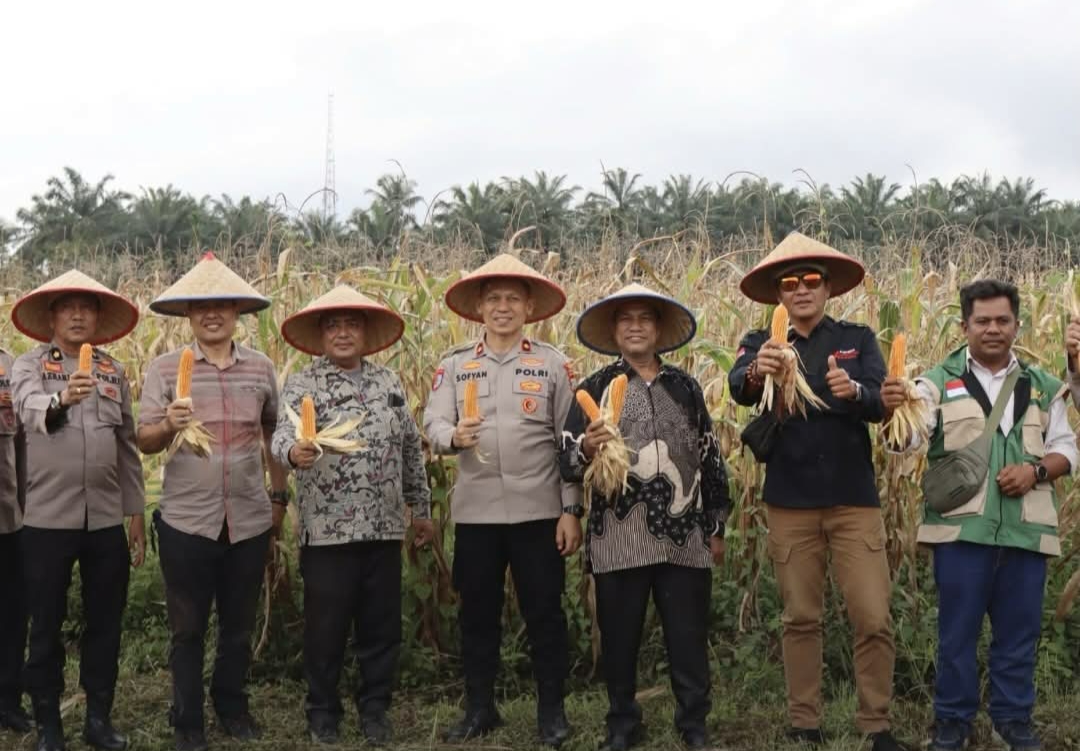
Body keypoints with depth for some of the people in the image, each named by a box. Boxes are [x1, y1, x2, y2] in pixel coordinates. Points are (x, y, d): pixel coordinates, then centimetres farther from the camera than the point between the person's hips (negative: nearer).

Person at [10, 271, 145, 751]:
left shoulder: (114, 372, 9)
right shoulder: (30, 365, -2)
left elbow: (127, 447, 12)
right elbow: (29, 409, -25)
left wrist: (136, 513, 9)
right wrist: (61, 399, -47)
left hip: (106, 520, 3)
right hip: (48, 519, -3)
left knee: (105, 623, 9)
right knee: (47, 625, 6)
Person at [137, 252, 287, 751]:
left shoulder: (261, 367, 3)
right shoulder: (164, 368, -3)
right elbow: (144, 442, -6)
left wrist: (280, 495, 16)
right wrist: (168, 425, -27)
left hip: (250, 520, 2)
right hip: (186, 520, -2)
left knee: (239, 625, 15)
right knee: (188, 628, 8)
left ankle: (233, 708, 33)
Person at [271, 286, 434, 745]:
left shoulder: (389, 382, 10)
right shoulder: (301, 385, -3)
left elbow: (411, 448, 16)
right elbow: (284, 435, -21)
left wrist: (421, 507, 17)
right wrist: (293, 452, -44)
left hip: (384, 527, 4)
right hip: (328, 529, -3)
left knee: (382, 624, 10)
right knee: (326, 626, 5)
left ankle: (375, 709, 25)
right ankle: (323, 712, 21)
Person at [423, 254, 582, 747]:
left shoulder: (553, 364, 1)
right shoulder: (454, 365, 6)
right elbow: (432, 425, -3)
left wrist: (571, 510, -5)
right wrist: (454, 435, -26)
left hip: (538, 511, -2)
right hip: (476, 512, 2)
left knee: (544, 612, 4)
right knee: (477, 613, 10)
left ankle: (551, 710, 17)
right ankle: (479, 708, 24)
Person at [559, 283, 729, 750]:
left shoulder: (685, 387, 11)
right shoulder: (594, 388, 3)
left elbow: (711, 458, 15)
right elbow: (568, 465, -2)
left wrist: (715, 527, 13)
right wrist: (587, 449, -25)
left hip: (684, 535, 2)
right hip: (620, 537, -2)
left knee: (689, 637, 7)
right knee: (620, 637, 7)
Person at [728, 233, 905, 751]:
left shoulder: (858, 339, 5)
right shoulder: (760, 344, 4)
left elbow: (881, 405, -9)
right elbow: (738, 388, -18)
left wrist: (854, 391, -32)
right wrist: (757, 372, -42)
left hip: (854, 499, 0)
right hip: (790, 502, 0)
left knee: (874, 618, -3)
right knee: (800, 620, 8)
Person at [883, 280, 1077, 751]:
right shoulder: (939, 382, 3)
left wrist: (1036, 469, -8)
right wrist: (894, 412, -36)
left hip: (1026, 530, 3)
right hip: (962, 528, -2)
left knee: (1019, 630, 10)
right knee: (957, 629, 5)